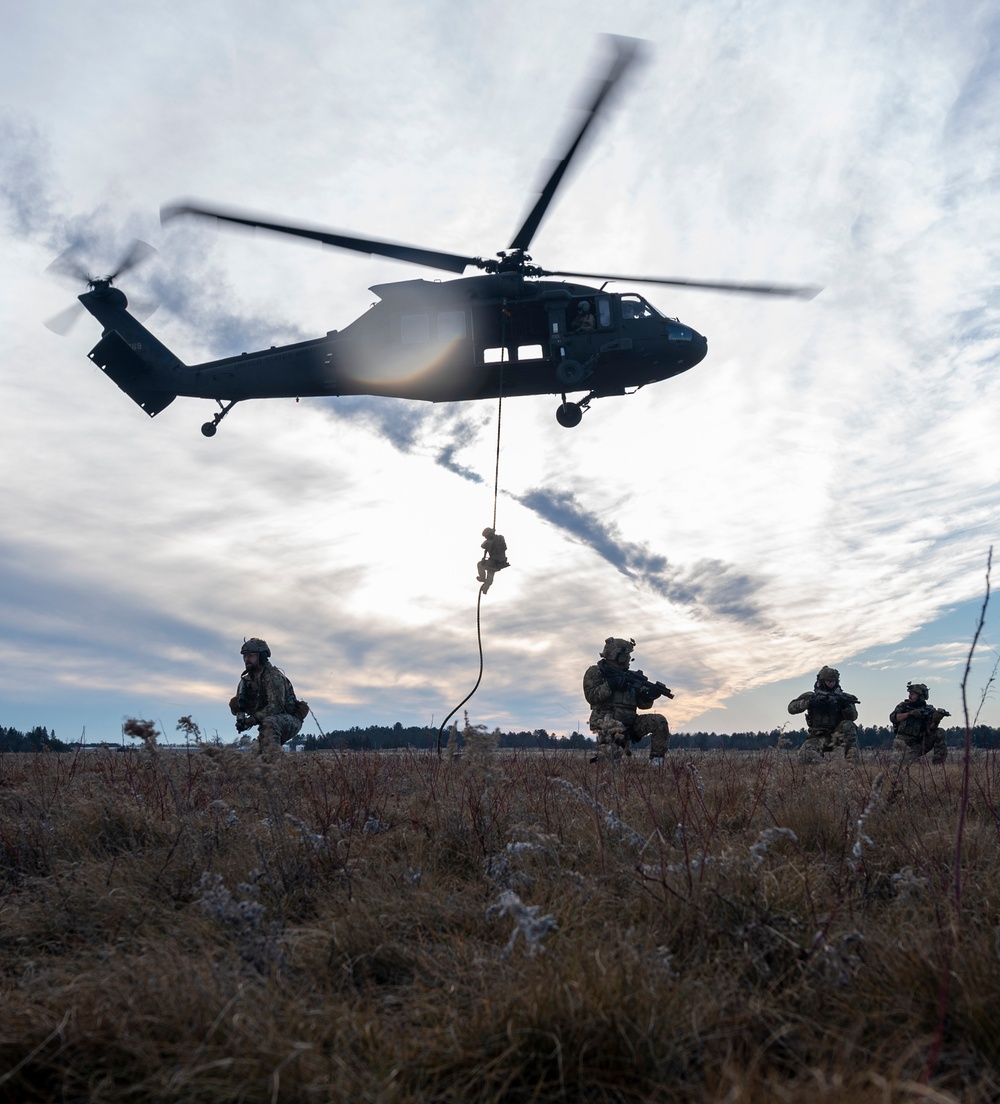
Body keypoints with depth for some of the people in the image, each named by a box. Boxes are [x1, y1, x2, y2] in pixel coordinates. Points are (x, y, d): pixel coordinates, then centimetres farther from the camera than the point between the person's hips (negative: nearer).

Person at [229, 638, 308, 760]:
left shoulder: (273, 676, -21)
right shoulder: (247, 680, 4)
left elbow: (276, 705, -31)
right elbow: (236, 707, 6)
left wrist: (253, 719, -39)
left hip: (291, 721, -9)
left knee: (270, 722, -37)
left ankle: (270, 762, -44)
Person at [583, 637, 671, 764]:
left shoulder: (629, 676, 16)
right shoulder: (595, 672, 3)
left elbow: (642, 704, 13)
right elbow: (590, 696, -11)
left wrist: (649, 696, -10)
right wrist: (610, 685, -19)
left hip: (628, 723, 5)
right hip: (607, 723, -5)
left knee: (659, 721, -14)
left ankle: (656, 763, -7)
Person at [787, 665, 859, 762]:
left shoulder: (843, 697, 4)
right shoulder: (812, 696, 1)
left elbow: (853, 716, -9)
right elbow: (791, 708, -9)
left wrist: (845, 705, -29)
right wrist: (809, 702, -24)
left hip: (836, 735, 1)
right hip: (817, 737, -1)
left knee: (848, 725, -30)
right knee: (806, 755, -29)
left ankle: (852, 759, -24)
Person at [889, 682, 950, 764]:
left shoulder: (928, 710, 3)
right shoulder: (903, 706, 8)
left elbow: (931, 728, -10)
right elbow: (893, 717, -8)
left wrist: (936, 721, -33)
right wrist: (909, 714, -20)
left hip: (919, 744, 2)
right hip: (903, 742, -2)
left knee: (939, 734, -14)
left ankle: (938, 763, -9)